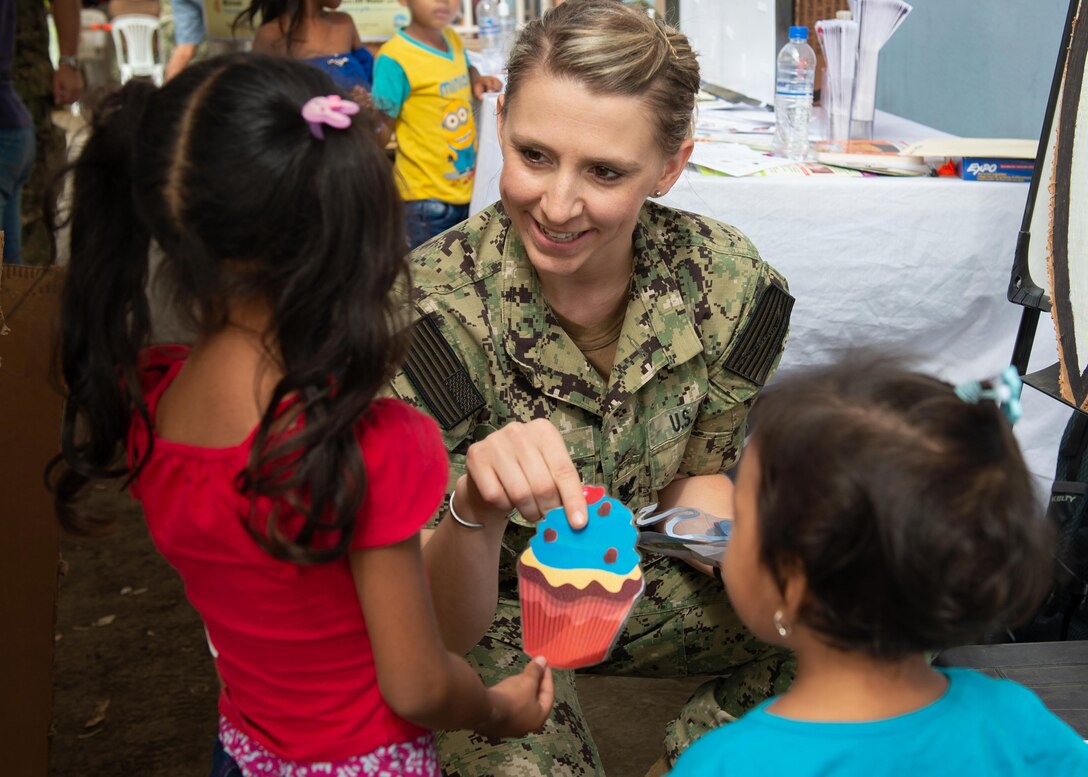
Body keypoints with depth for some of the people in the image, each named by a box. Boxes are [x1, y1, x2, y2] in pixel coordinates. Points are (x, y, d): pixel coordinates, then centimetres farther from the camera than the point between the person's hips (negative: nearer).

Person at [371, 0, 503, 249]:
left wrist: (477, 80, 6)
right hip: (426, 198, -7)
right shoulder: (394, 59, -18)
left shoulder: (453, 40, 4)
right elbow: (382, 131, -16)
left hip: (468, 189, 7)